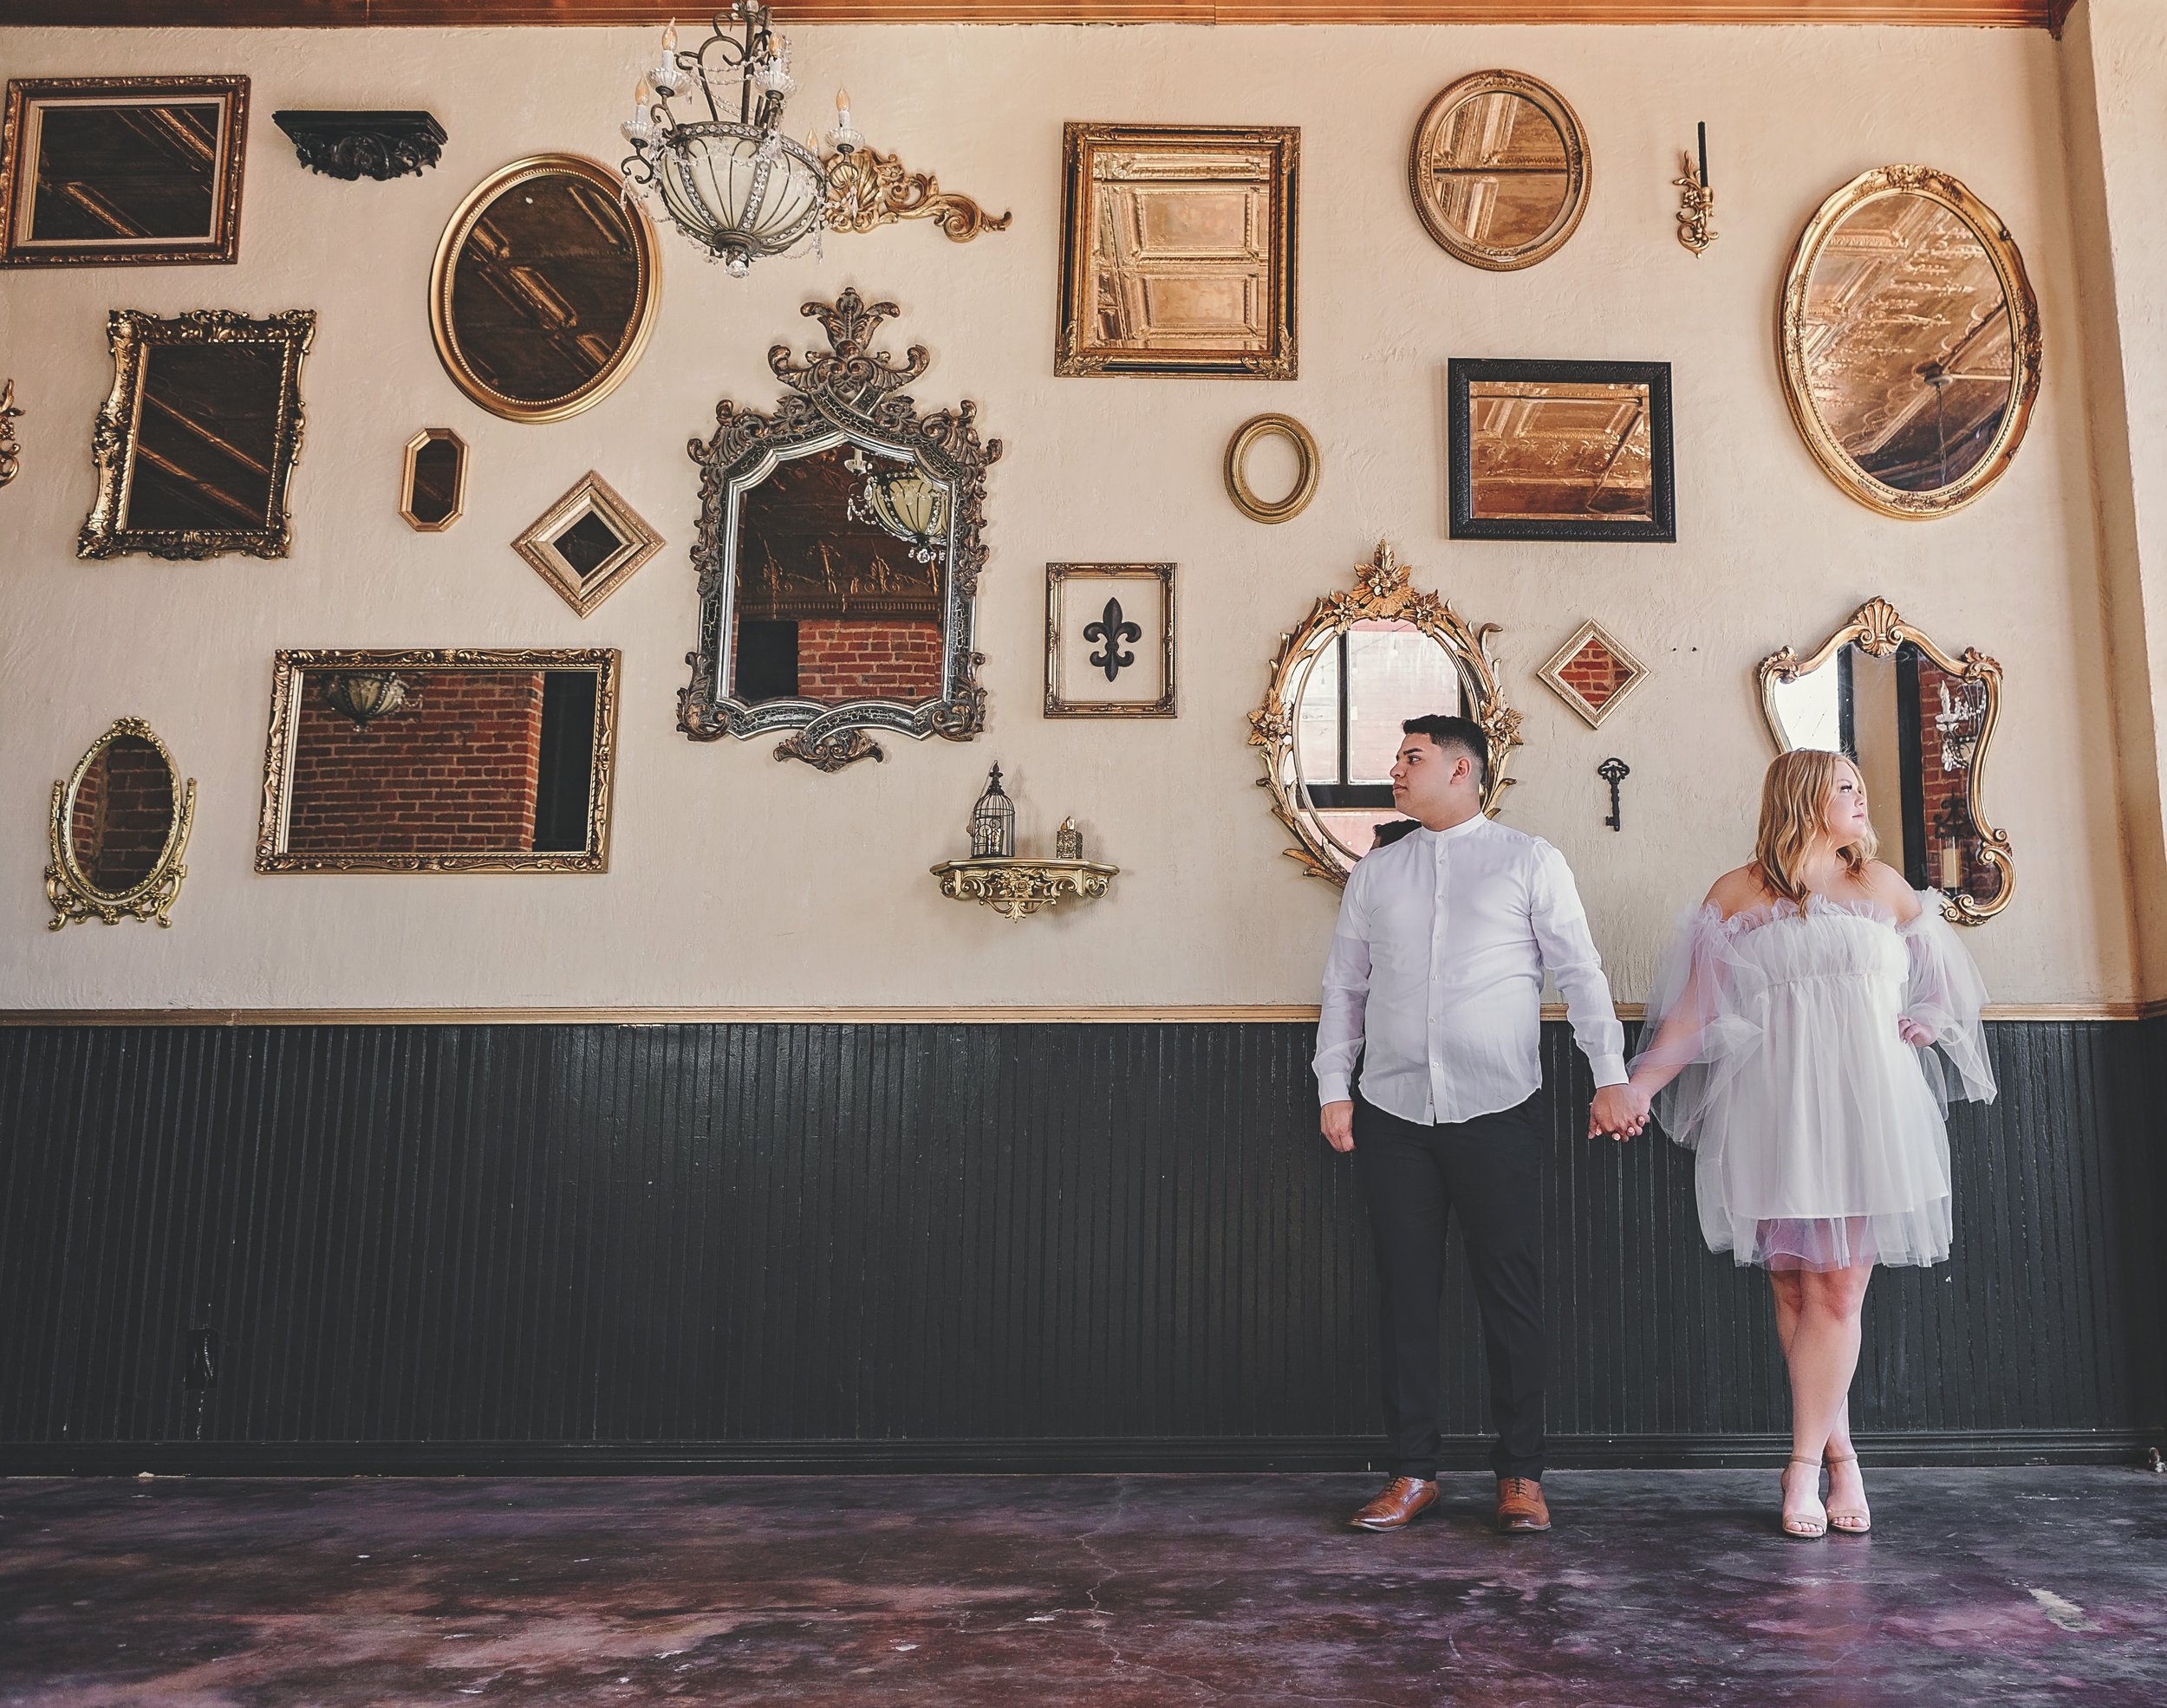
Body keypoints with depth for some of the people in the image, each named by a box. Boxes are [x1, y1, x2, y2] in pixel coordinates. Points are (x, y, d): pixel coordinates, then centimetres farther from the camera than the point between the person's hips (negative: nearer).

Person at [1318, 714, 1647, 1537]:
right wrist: (1333, 1088, 7)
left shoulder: (1528, 860, 4)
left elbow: (1580, 971, 1)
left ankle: (1520, 1475, 15)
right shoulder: (1373, 872, 13)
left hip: (1499, 1110, -3)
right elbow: (1344, 985, 14)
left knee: (1510, 1289, 2)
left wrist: (1611, 1076, -6)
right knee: (1407, 1290, 6)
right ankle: (1412, 1471, 16)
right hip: (1391, 1113, 3)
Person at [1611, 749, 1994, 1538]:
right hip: (1773, 1111, -1)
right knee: (1794, 1292, 1)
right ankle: (1839, 1452, 17)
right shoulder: (1736, 894, 7)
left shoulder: (1881, 884, 14)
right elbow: (1692, 1011, 4)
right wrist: (1632, 1088, -5)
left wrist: (1915, 1029, 4)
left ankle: (1803, 1464, 4)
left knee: (1838, 1291, -5)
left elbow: (1938, 984, 24)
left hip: (1864, 1109, 1)